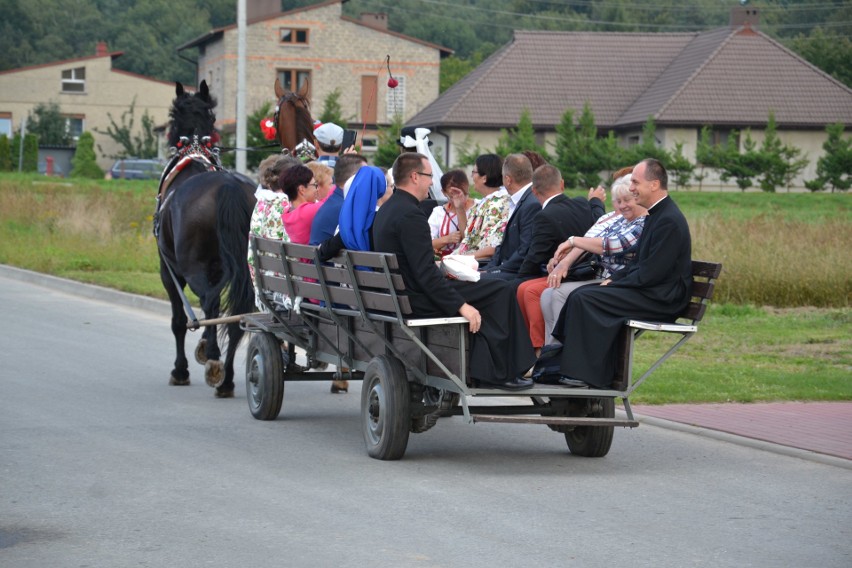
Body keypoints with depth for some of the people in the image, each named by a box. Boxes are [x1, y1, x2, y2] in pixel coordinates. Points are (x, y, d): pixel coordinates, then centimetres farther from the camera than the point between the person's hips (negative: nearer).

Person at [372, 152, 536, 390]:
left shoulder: (386, 210, 12)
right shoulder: (410, 214, -20)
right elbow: (426, 273, -24)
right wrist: (461, 305, -22)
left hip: (399, 296, 10)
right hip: (419, 303, -10)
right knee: (501, 291, -4)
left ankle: (484, 370, 12)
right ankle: (502, 372, 0)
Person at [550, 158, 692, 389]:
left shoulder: (669, 221, -18)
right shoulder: (657, 214, 15)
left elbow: (650, 274, -22)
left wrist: (615, 283, -12)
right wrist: (614, 279, 5)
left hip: (661, 300, -10)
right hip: (652, 293, 10)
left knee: (584, 299, -18)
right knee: (582, 293, 6)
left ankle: (586, 374, -14)